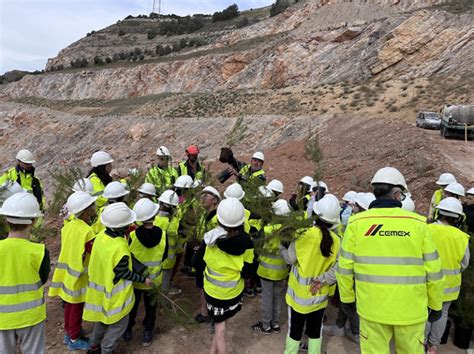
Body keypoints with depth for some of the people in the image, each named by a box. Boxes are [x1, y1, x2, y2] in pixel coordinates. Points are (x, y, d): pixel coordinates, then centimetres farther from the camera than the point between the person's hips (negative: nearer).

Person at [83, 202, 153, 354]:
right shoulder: (120, 249, -35)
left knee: (103, 318, 29)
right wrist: (144, 279, -11)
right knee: (119, 323, 16)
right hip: (114, 294, -8)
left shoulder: (101, 235, -12)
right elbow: (123, 273, -23)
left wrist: (125, 234, 1)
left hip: (100, 287, 8)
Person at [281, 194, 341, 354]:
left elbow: (290, 258, -12)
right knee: (315, 330, 19)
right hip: (320, 294, 3)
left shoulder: (305, 235, -22)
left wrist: (281, 246, 3)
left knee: (294, 330, 13)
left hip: (300, 293, -3)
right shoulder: (336, 241, -10)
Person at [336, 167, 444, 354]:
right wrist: (435, 304, 14)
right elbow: (433, 270, 0)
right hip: (411, 308, 0)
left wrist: (347, 297, 13)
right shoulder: (418, 223, -7)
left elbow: (345, 267, -2)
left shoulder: (357, 222, -7)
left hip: (372, 306, 0)